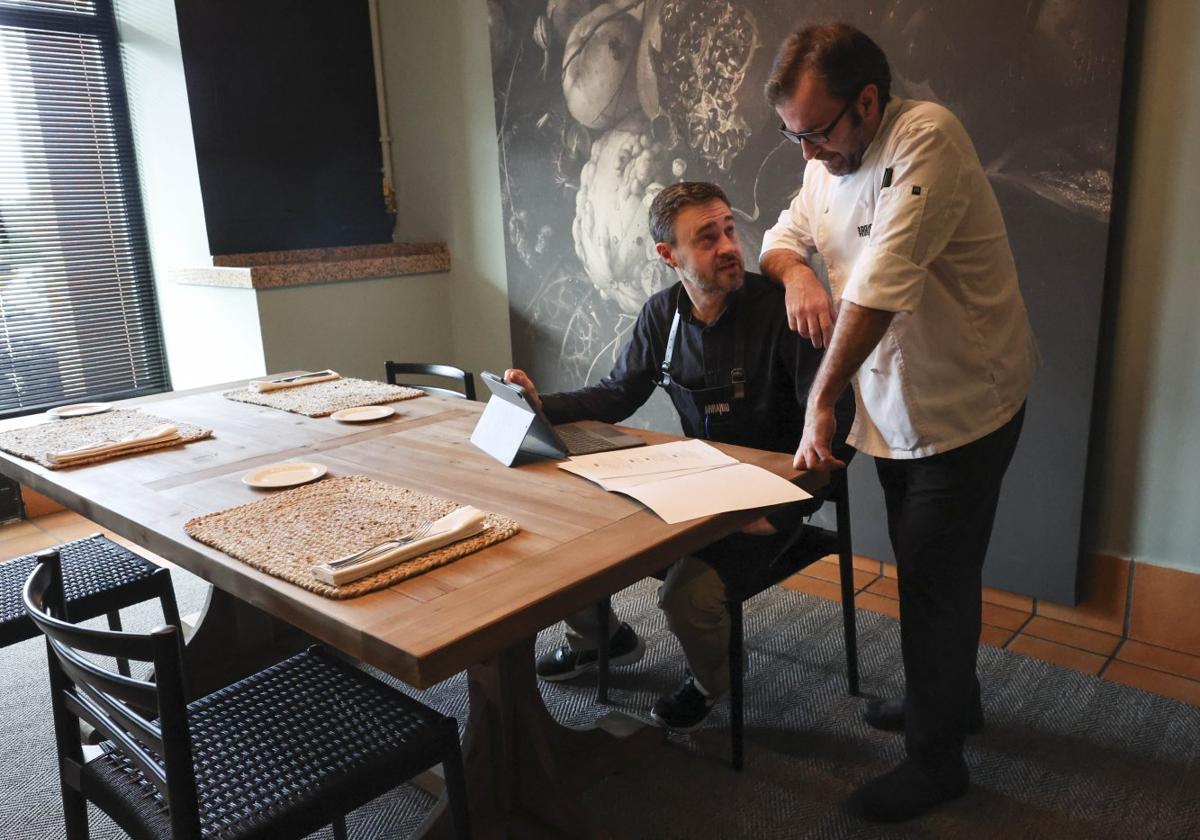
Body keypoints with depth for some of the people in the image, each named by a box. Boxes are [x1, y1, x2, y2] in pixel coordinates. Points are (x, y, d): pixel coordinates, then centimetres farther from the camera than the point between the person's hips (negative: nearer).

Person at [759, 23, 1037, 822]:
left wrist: (822, 398, -25)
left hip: (961, 404, -8)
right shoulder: (830, 160, 2)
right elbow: (782, 237, 11)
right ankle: (950, 696, 43)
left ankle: (937, 759, 20)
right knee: (926, 566, 21)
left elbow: (881, 282, -30)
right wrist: (796, 271, -14)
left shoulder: (926, 139, -24)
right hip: (895, 404, 8)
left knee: (935, 578, 1)